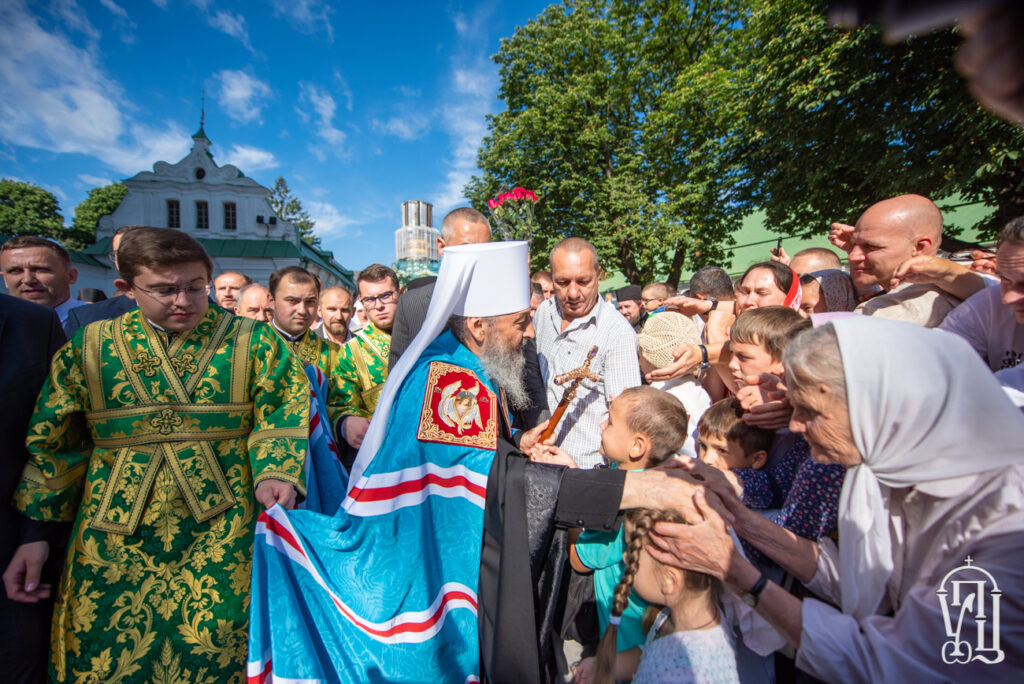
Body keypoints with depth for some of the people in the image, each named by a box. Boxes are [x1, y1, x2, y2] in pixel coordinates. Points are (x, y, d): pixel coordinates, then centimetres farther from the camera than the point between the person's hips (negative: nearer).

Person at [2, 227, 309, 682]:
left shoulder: (252, 342, -1)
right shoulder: (87, 347, 6)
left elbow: (281, 419, -5)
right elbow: (51, 444, 10)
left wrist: (273, 473, -22)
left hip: (221, 538, -2)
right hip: (114, 536, 3)